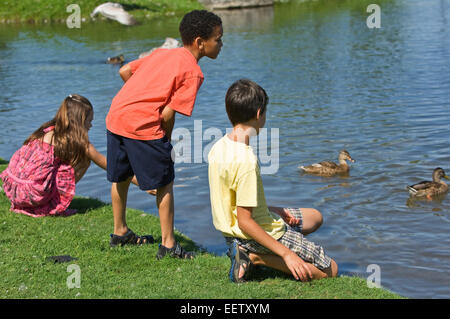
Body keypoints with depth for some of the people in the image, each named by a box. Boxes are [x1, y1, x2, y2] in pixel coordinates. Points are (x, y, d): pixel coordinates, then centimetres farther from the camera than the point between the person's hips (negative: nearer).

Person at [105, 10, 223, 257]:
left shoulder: (162, 53, 17)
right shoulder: (193, 72, -5)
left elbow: (124, 71, 17)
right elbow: (168, 113, -10)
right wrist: (167, 139, 7)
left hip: (115, 116, 8)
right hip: (144, 126, -8)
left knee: (120, 179, 23)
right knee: (164, 184, 6)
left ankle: (119, 231, 40)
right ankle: (168, 245, 10)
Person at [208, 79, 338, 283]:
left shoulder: (218, 147, -1)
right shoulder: (246, 161, -29)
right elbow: (245, 221, -27)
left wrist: (272, 210, 13)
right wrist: (286, 253, -22)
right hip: (263, 232, -9)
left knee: (314, 217, 29)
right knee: (330, 270, 2)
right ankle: (255, 257, -6)